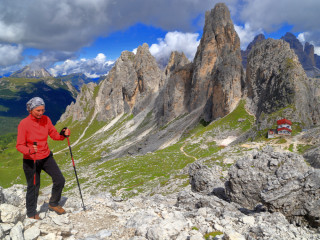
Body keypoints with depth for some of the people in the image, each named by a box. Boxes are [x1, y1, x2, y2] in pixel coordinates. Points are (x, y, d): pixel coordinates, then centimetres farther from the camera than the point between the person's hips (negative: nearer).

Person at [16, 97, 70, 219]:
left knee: (60, 180, -1)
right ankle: (31, 214, 30)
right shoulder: (24, 124, -16)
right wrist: (30, 150, -35)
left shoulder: (46, 119, -3)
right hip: (31, 160, -4)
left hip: (46, 157, 4)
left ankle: (53, 204, 25)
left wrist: (63, 134, -19)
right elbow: (19, 145, -15)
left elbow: (54, 135, 3)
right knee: (33, 187, 6)